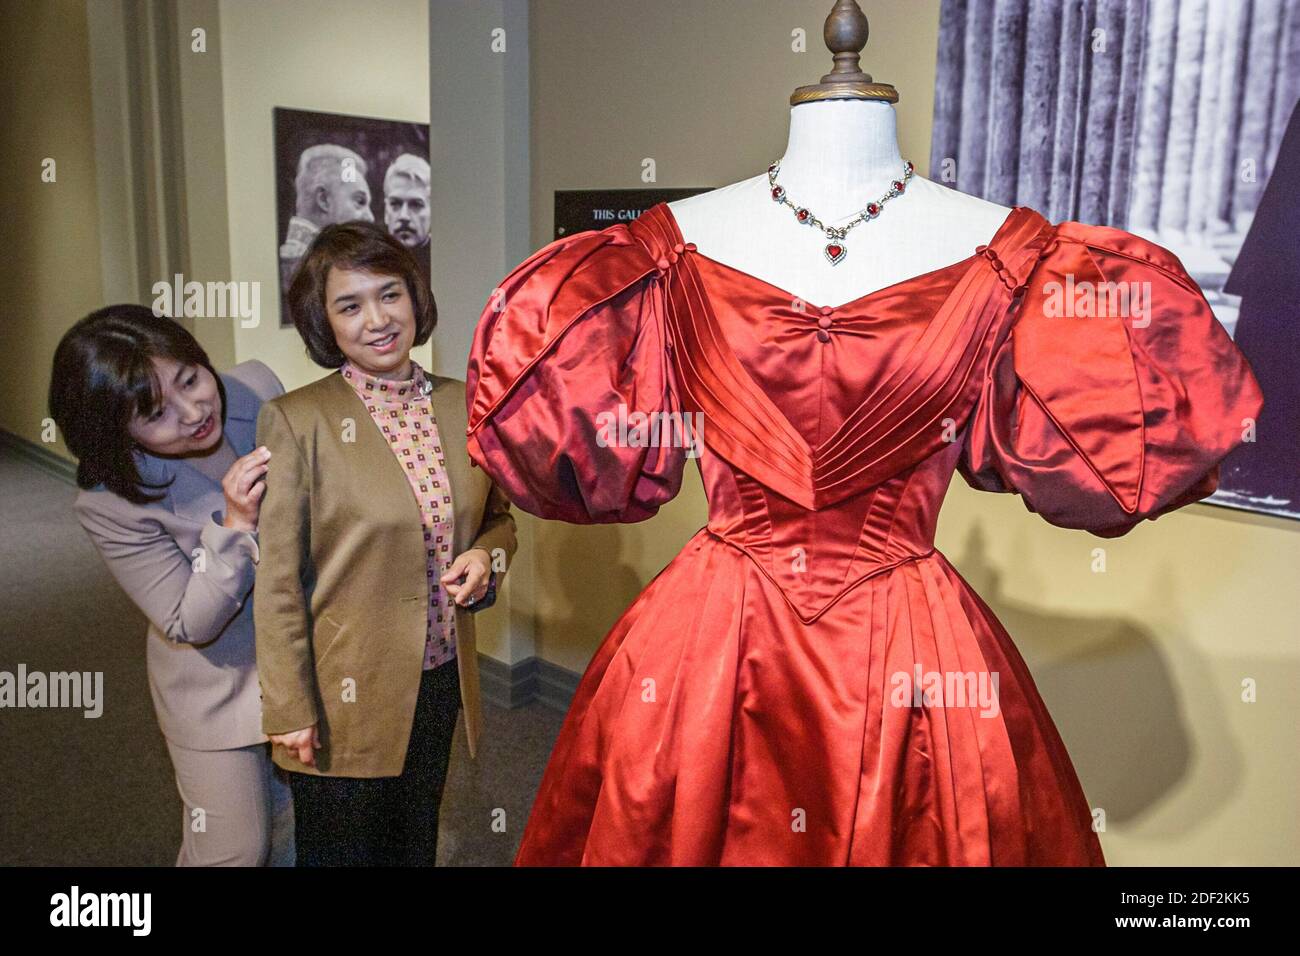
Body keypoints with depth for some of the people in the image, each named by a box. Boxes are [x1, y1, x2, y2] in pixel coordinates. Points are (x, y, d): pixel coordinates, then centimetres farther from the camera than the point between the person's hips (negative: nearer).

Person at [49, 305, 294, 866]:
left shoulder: (257, 387, -18)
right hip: (219, 684, -4)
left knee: (302, 826, 23)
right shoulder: (110, 504, -25)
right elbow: (189, 624, -21)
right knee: (234, 851, 10)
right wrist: (237, 525, -34)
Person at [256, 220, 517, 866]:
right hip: (344, 698, -4)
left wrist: (486, 556, -7)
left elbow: (498, 518, 15)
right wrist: (290, 711, -11)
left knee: (416, 849, 21)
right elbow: (277, 583, -11)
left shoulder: (463, 405, 1)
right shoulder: (296, 420, -12)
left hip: (443, 686, 4)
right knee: (343, 853, 14)